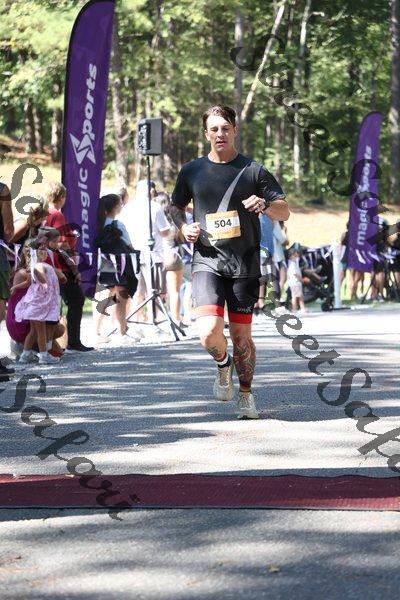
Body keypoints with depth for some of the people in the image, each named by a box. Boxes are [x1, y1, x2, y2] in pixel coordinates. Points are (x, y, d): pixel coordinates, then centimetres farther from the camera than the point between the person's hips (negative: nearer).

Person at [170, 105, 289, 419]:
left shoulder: (253, 171, 3)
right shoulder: (192, 171, 6)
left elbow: (284, 212, 5)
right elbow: (176, 207, 21)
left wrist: (265, 204, -17)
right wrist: (184, 227, 0)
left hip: (245, 264, 0)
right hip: (207, 262, 0)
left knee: (241, 336, 4)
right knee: (209, 333, -18)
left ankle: (246, 396, 24)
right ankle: (223, 365, 16)